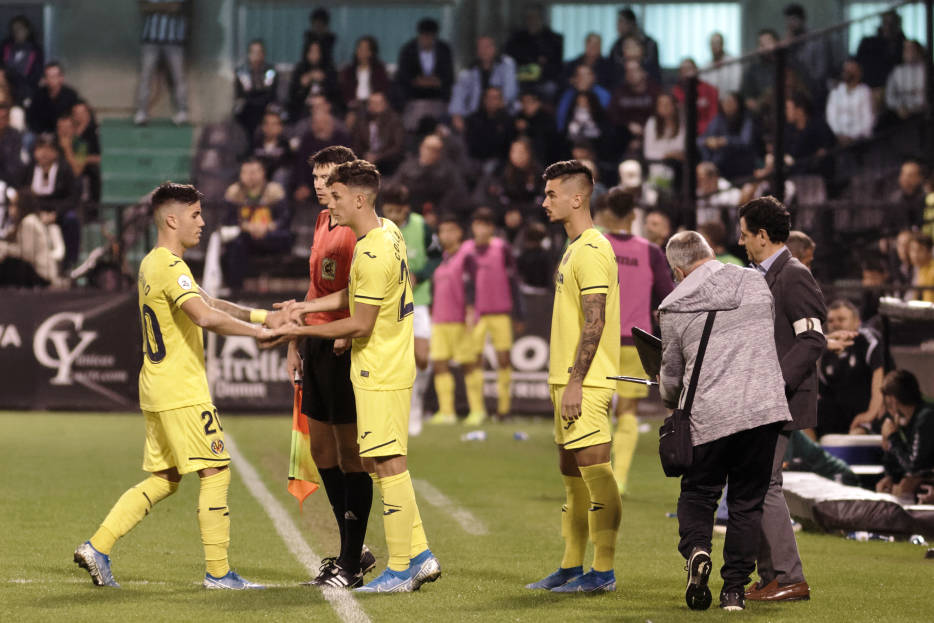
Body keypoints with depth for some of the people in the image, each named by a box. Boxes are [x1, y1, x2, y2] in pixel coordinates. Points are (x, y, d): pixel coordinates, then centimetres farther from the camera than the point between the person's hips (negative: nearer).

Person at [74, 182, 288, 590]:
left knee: (163, 480, 13)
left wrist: (262, 316, 13)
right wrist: (259, 331, -20)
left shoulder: (153, 265, 16)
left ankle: (97, 547, 8)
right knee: (216, 472, -3)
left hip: (157, 389, 10)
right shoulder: (170, 267, -16)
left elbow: (209, 305, 21)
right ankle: (218, 572, -1)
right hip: (182, 393, -10)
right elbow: (205, 317, -29)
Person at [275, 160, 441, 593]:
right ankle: (418, 555, 17)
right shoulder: (387, 232, 10)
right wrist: (307, 307, 11)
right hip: (387, 366, 10)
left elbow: (360, 324, -18)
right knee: (378, 462, 14)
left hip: (380, 375, -10)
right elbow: (355, 296, 19)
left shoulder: (373, 256, -21)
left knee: (387, 464, -5)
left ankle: (401, 570, 0)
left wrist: (305, 331, -10)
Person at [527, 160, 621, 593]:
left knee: (594, 469, -8)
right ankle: (571, 567, 18)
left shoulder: (592, 251, -14)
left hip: (585, 382, -11)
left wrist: (575, 382, -22)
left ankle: (604, 572, -6)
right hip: (567, 379, 11)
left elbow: (594, 322, -20)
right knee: (571, 471, 12)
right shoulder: (574, 249, 18)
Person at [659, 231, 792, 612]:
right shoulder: (754, 283, 9)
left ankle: (696, 549, -14)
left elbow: (672, 376, 15)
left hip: (708, 412, -1)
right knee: (747, 501, 10)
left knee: (697, 493, 14)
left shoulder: (674, 309, 5)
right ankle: (734, 589, 5)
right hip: (764, 406, 1)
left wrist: (672, 402, 38)